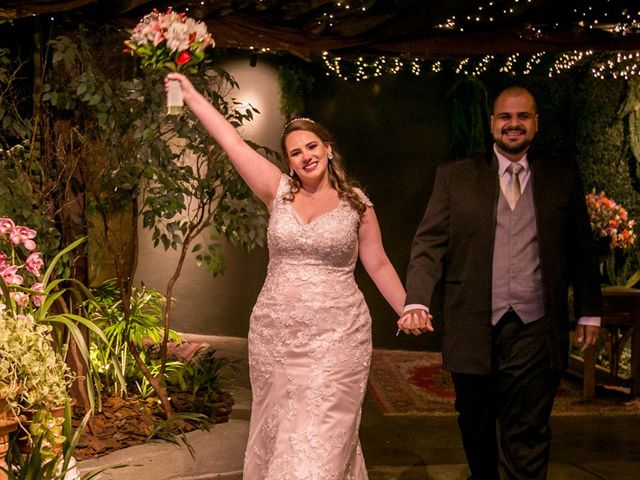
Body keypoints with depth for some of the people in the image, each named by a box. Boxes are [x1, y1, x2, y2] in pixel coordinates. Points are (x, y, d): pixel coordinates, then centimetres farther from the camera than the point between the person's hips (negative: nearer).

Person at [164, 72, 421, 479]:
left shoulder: (357, 203, 1)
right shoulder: (279, 192, 3)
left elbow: (379, 265, 5)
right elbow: (232, 142, 3)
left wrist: (408, 311, -4)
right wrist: (191, 94, 3)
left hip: (336, 337, -2)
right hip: (274, 335, 3)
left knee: (320, 438, -3)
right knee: (277, 432, 14)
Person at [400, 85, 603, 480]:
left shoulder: (564, 178, 8)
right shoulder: (455, 176, 6)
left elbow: (582, 251, 11)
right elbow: (430, 243, -1)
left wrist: (590, 311, 7)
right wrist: (417, 300, -15)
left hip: (534, 331, 0)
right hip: (473, 328, 1)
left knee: (527, 435, 1)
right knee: (476, 428, 16)